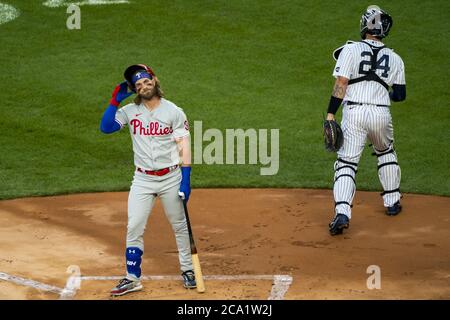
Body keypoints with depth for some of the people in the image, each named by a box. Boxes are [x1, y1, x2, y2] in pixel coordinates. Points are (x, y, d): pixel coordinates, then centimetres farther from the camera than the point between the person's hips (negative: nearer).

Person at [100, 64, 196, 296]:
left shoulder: (173, 112, -4)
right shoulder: (130, 111, 2)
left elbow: (184, 146, -7)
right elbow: (105, 127, -6)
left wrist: (186, 179, -14)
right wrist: (115, 101, -11)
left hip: (170, 178, -2)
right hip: (142, 180, 2)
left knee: (180, 226, 9)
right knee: (134, 228, -4)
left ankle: (187, 270, 24)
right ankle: (132, 278, 1)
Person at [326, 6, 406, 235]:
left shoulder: (351, 50, -1)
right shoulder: (394, 59, 9)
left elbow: (341, 83, -9)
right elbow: (400, 95, 10)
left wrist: (330, 113, -9)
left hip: (354, 112, -3)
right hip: (381, 114, 3)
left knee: (346, 163, -4)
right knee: (386, 153, 29)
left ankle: (342, 212, -22)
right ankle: (392, 202, 34)